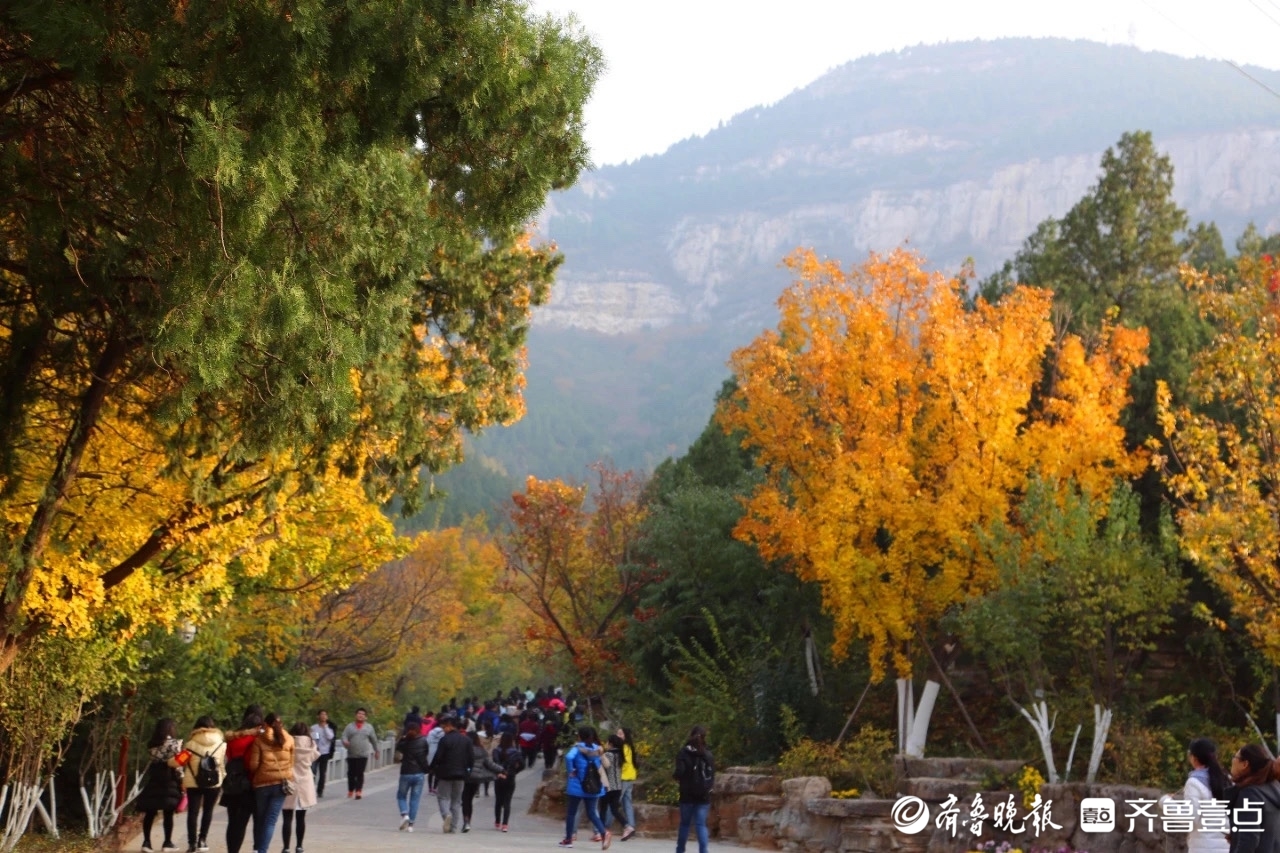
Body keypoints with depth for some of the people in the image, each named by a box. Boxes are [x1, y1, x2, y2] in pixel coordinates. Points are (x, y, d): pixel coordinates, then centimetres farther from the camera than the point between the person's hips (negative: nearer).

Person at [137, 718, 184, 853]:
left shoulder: (152, 745, 9)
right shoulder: (174, 744, -7)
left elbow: (151, 762, 8)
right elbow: (177, 764, -9)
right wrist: (181, 781, -5)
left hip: (153, 781, 4)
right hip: (169, 781, -4)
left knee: (150, 813, 6)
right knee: (168, 813, 4)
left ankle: (146, 842, 0)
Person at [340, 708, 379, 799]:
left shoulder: (369, 727, 8)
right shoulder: (350, 726, 9)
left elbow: (374, 740, 15)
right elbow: (344, 736, -1)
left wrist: (376, 750, 20)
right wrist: (345, 742, -23)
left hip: (363, 755, -2)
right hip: (351, 755, 2)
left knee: (360, 773, -10)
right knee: (351, 773, 5)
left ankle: (358, 791, -10)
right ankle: (350, 791, 20)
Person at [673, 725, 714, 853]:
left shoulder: (684, 753, -6)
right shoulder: (708, 754, 2)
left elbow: (679, 772, -16)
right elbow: (712, 774, 3)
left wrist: (675, 776, 5)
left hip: (687, 794, -1)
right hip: (704, 795, 1)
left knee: (685, 823, 12)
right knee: (701, 824, 1)